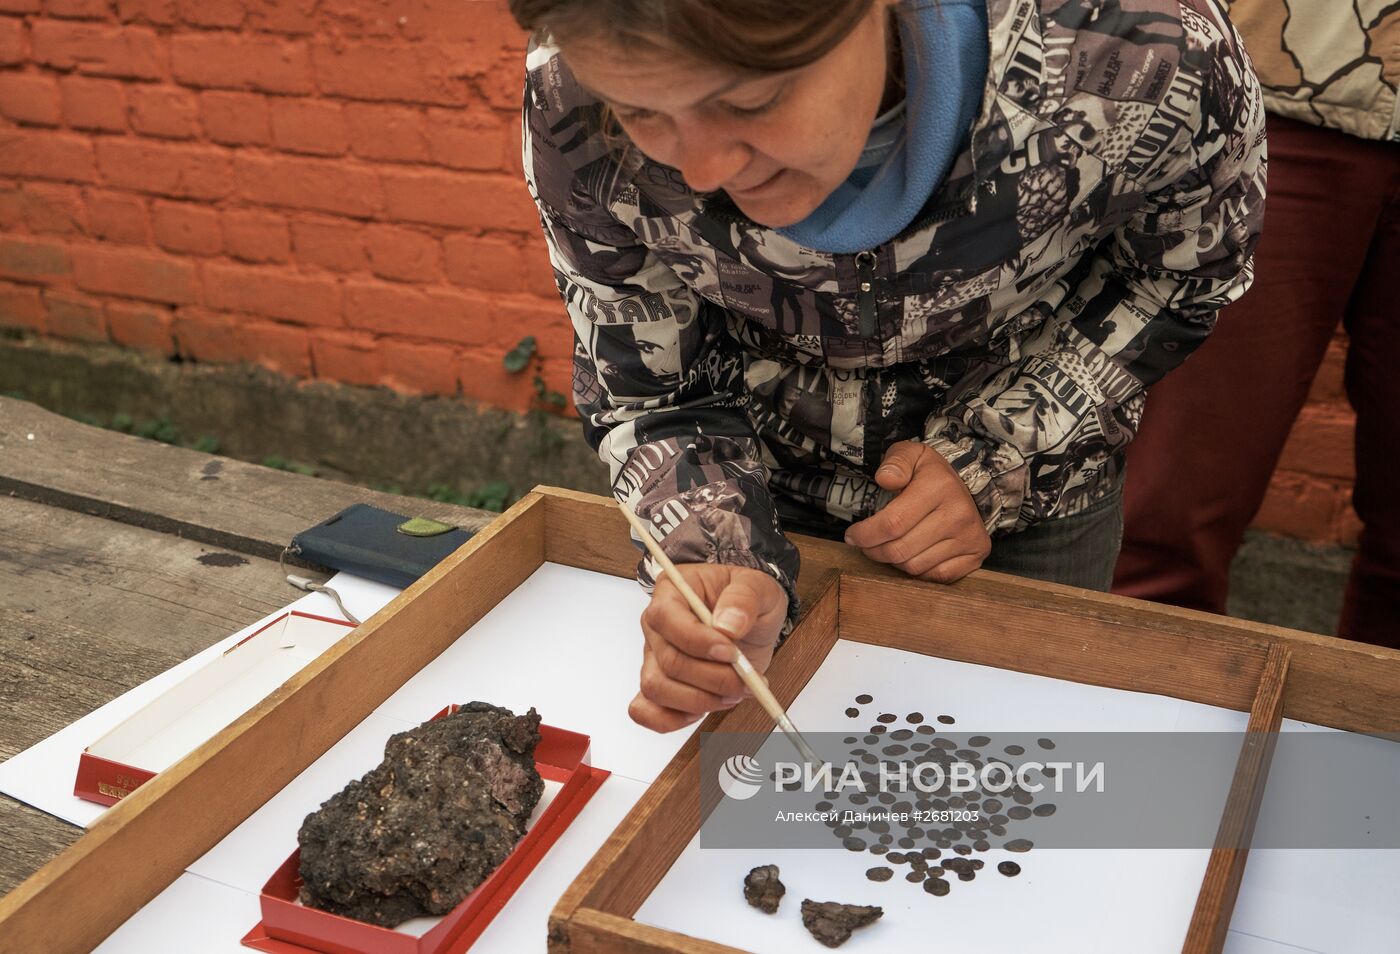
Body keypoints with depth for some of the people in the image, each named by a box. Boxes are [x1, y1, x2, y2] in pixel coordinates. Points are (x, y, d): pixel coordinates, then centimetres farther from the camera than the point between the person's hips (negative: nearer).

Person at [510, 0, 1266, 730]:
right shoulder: (577, 109, -31)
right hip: (772, 496, 1)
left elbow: (1189, 274, -13)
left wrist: (999, 463, -22)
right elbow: (650, 399, -17)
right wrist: (720, 561, -36)